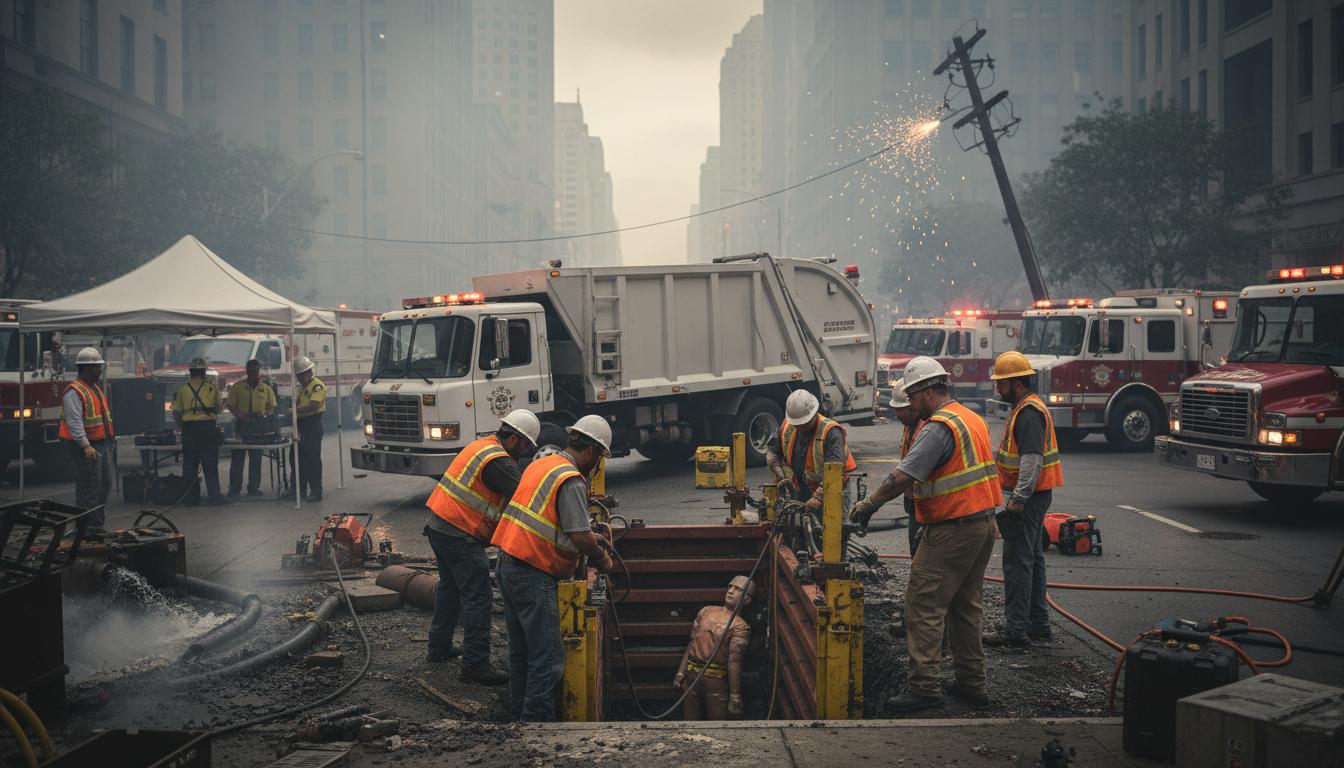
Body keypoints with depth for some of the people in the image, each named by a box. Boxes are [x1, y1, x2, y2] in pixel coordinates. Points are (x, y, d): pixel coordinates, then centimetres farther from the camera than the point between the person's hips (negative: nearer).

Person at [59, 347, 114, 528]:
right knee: (89, 488, -7)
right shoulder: (74, 392, -15)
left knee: (105, 485, 13)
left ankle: (98, 523, 22)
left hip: (102, 445, 10)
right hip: (86, 447, -10)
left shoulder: (96, 388, 16)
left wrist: (109, 440, 21)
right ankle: (87, 528, -2)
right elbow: (74, 422, -23)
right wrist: (86, 446, -30)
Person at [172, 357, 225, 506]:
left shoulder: (183, 389, 5)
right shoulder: (211, 387, 1)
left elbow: (176, 413, 4)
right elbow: (218, 409, 9)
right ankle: (214, 496, -3)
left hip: (189, 428, 1)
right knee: (210, 464, 1)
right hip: (208, 426, -1)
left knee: (189, 463, 8)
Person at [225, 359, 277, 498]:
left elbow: (272, 407, 12)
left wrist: (266, 414, -9)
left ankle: (254, 487, 12)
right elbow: (230, 405, 3)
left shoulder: (266, 389, 10)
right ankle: (234, 487, 4)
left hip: (259, 426, 2)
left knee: (256, 457, 6)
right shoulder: (237, 387, 5)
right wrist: (239, 414, -15)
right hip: (242, 424, -2)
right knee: (237, 456, -2)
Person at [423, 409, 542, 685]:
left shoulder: (481, 445, 15)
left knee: (450, 587, 24)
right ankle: (475, 664, -4)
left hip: (437, 525, 11)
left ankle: (439, 647, 36)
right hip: (459, 535, -11)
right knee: (477, 597, -6)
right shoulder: (498, 461, -17)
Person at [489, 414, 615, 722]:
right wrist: (603, 559, -2)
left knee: (520, 649, 19)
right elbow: (580, 536, -21)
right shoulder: (571, 480, -15)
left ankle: (521, 711, 29)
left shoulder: (539, 464, 14)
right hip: (533, 576, -10)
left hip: (507, 566, 10)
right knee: (548, 656, -4)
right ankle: (537, 719, -2)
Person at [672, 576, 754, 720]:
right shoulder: (706, 611, 13)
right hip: (692, 675, 4)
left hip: (716, 680, -4)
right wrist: (680, 673, 9)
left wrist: (735, 695, -18)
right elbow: (691, 644, 13)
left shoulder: (741, 626, -4)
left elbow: (734, 661, -14)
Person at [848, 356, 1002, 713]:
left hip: (952, 530, -10)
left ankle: (924, 686, -6)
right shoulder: (972, 418, 14)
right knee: (964, 604, 17)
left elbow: (903, 476, -23)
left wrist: (869, 504, -13)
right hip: (984, 523, 10)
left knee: (924, 604, -6)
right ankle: (972, 681, 23)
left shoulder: (938, 428, -17)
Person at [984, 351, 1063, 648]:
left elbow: (1032, 461, -25)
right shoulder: (1028, 408, 16)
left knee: (1017, 562, -7)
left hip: (1026, 498, -11)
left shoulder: (1029, 413, -18)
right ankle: (1038, 623, 24)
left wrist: (1017, 501, -26)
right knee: (1032, 559, 16)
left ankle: (1016, 629, -4)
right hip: (1031, 497, 11)